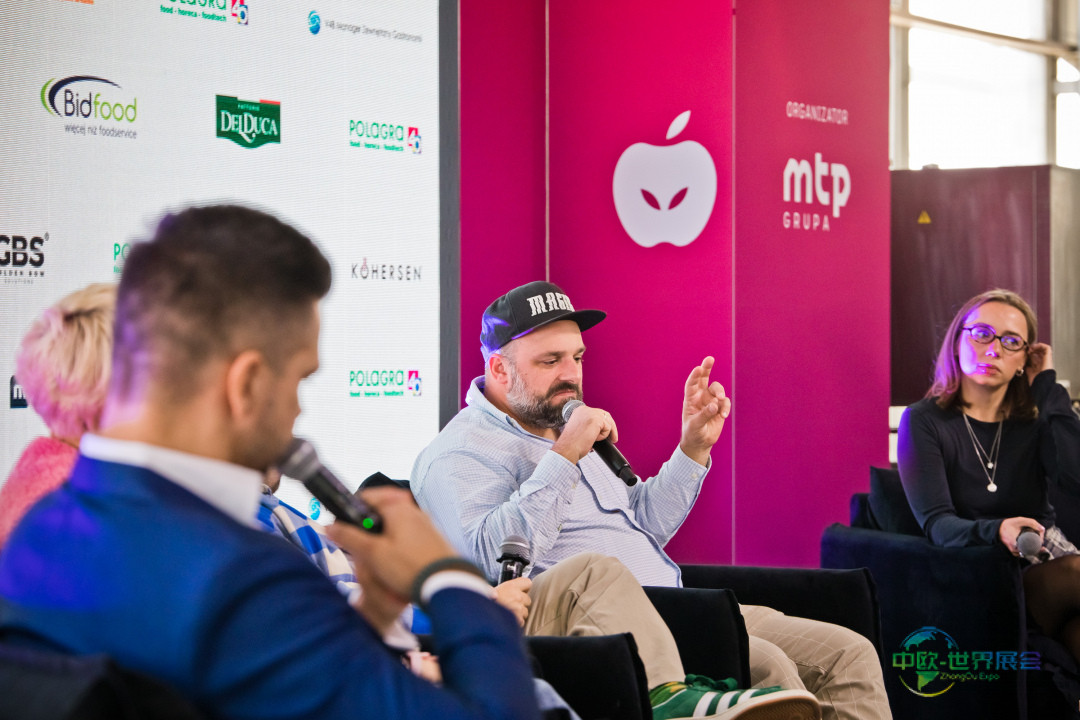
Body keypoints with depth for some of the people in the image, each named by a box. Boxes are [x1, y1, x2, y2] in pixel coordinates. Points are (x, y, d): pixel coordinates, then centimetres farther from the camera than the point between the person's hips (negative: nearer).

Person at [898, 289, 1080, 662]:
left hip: (1048, 562, 3)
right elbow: (936, 523, -11)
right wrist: (996, 532, -33)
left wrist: (1047, 387, -4)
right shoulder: (924, 421, 0)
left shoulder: (1036, 418, 10)